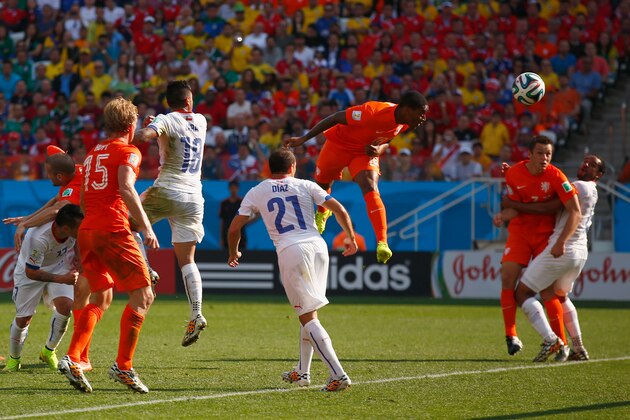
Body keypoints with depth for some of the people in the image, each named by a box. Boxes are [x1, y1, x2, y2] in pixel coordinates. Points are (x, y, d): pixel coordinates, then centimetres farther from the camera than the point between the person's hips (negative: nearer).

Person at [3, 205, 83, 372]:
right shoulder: (38, 238, -42)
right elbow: (31, 272, -30)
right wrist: (61, 279, -36)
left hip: (59, 266, 4)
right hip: (30, 272, -4)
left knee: (65, 305, -19)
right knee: (23, 318, -1)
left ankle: (49, 352, 3)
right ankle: (13, 359, 27)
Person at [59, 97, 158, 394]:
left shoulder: (93, 153, 21)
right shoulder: (128, 151, -1)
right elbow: (125, 188, -18)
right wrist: (146, 227, -20)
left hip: (87, 231, 7)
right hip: (113, 230, -7)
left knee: (101, 298, 17)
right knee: (143, 296, 0)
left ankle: (72, 358, 1)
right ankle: (123, 366, -7)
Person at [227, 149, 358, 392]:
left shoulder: (256, 193, 12)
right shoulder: (305, 186, 13)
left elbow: (234, 228, 11)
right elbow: (339, 210, 6)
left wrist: (233, 253, 30)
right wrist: (351, 239, 21)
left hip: (290, 251, -3)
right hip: (317, 245, 3)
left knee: (308, 317, -4)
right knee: (309, 312, 20)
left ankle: (338, 374, -16)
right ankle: (302, 372, 27)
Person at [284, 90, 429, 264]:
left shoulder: (405, 122, -15)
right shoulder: (372, 112, -38)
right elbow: (336, 118, -28)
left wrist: (380, 149, -17)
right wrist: (303, 139, -25)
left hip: (366, 152, 3)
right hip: (339, 144, -3)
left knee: (370, 189, -21)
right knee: (322, 183, 18)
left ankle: (382, 243, -30)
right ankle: (322, 213, 54)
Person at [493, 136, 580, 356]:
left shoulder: (555, 176, -18)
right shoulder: (513, 174, -9)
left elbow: (575, 211, -21)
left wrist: (561, 241, -28)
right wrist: (503, 215, -19)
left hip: (546, 234, -2)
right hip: (520, 231, 2)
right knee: (507, 277, -14)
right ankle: (510, 336, -6)